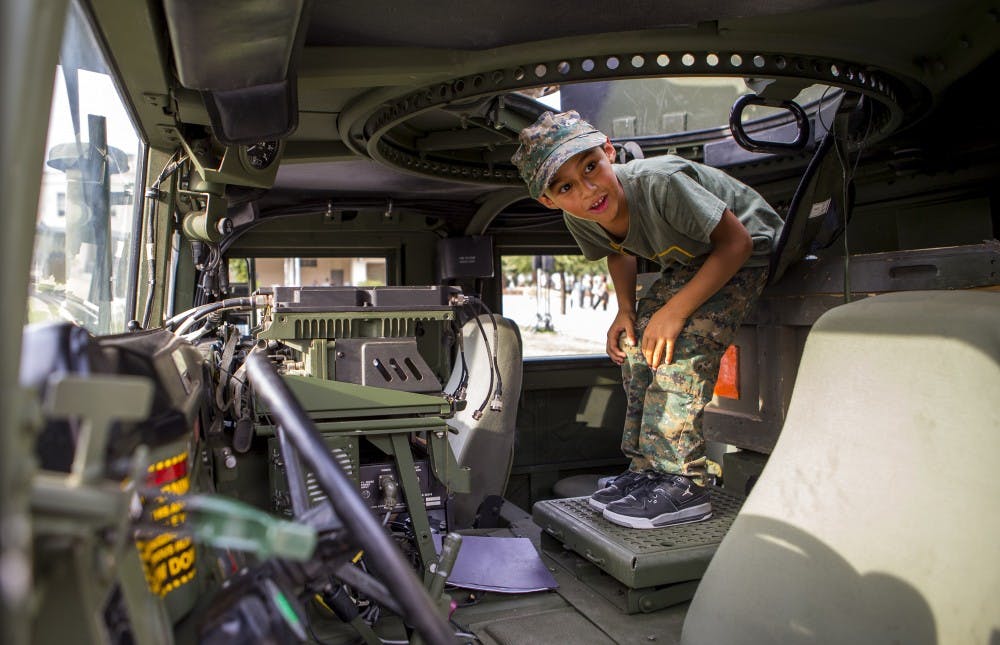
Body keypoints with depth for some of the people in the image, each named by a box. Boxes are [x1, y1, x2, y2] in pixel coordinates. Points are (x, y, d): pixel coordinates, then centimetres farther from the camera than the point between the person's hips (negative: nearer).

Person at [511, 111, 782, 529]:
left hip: (746, 254, -7)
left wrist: (676, 310, -31)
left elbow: (736, 242, -28)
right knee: (636, 344, -3)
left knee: (683, 345, -24)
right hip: (690, 259, 7)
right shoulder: (578, 220, -16)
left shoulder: (659, 182, -37)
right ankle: (647, 468, 7)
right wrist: (625, 310, -7)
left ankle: (682, 483, -15)